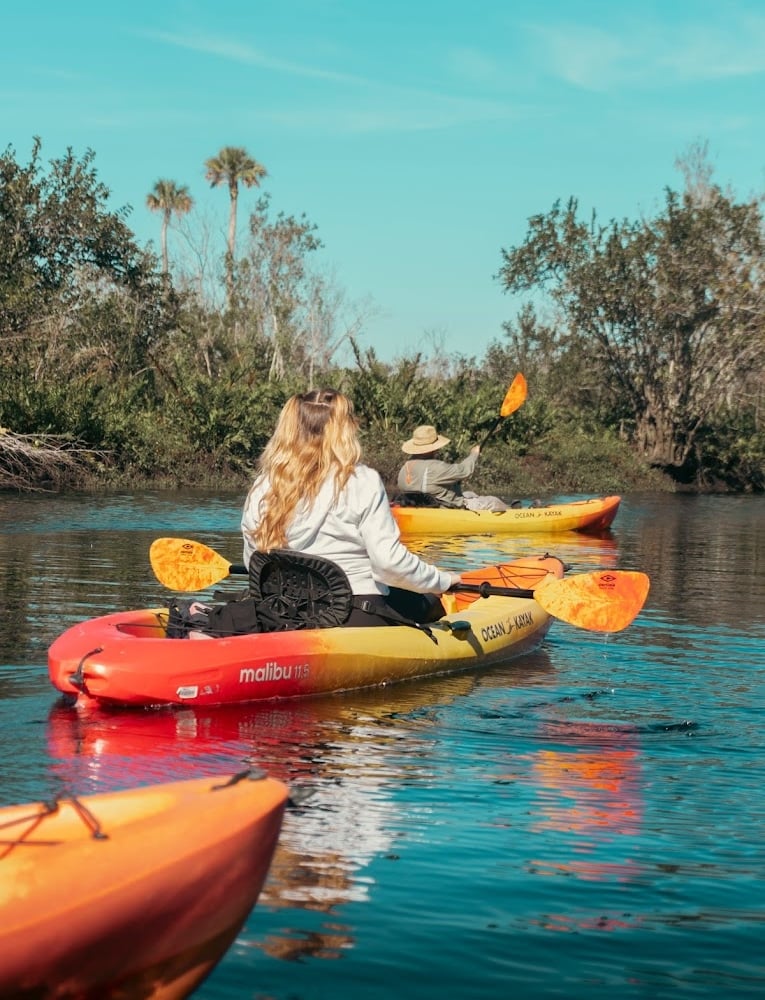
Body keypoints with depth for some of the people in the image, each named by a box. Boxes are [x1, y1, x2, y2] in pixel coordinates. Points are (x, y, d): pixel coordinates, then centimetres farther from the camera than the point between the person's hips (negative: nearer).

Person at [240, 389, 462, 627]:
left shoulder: (261, 489, 4)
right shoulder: (362, 481, -7)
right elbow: (389, 561, -12)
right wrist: (443, 580, 4)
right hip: (358, 620, -4)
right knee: (430, 602, 19)